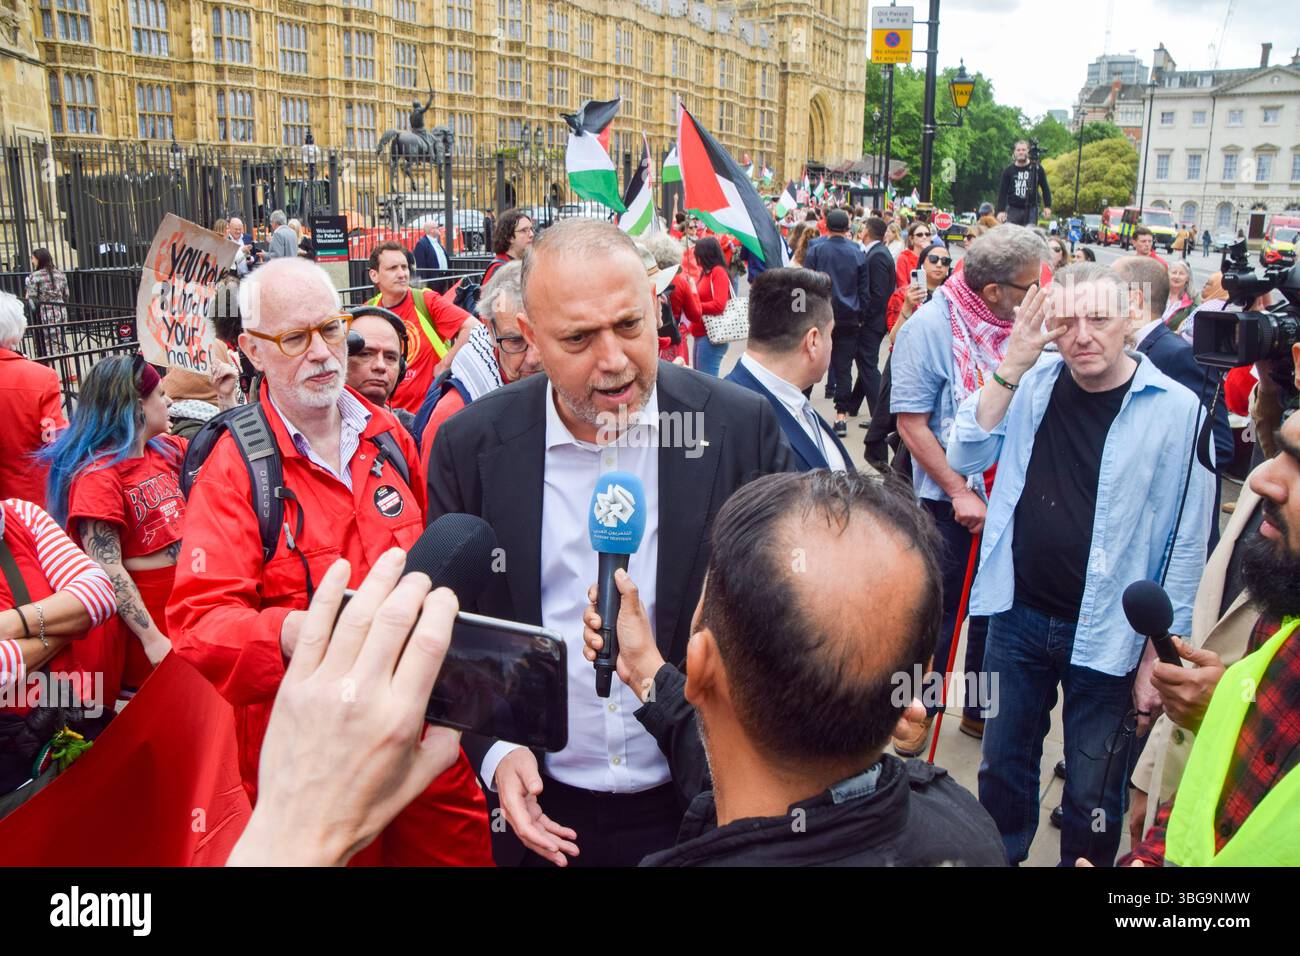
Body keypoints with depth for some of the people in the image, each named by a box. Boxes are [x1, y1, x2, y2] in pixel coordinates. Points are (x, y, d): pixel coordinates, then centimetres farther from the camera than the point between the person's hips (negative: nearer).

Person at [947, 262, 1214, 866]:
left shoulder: (1178, 410, -12)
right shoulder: (1034, 382, -2)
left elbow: (1186, 546, -8)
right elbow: (964, 457, -8)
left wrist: (1159, 657, -7)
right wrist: (1011, 365, -18)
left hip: (1106, 636, -3)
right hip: (1019, 615, 4)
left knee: (1092, 799, 11)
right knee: (1003, 767, 20)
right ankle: (1003, 855, 44)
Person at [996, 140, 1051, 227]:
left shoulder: (1036, 169, 5)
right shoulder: (1008, 171, 6)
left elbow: (1045, 188, 10)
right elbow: (1002, 192, 5)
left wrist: (1047, 206, 3)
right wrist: (1001, 210, -5)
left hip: (1031, 210, 0)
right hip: (1013, 209, 1)